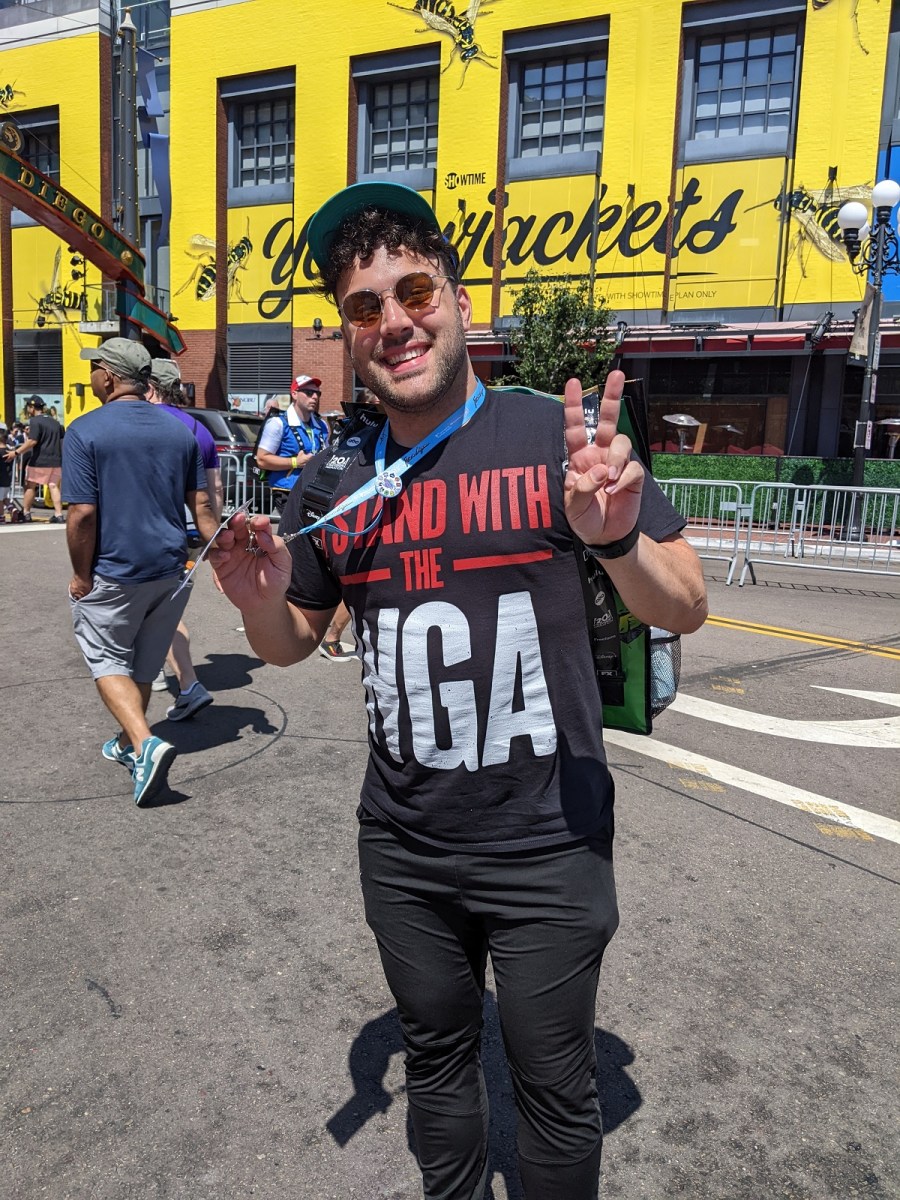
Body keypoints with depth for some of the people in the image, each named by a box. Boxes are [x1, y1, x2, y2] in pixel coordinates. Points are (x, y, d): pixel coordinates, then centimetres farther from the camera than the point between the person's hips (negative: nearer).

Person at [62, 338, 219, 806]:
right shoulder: (179, 430, 3)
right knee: (143, 664, 20)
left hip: (114, 573, -5)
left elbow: (82, 514, -17)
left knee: (108, 662, 10)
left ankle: (146, 743, -10)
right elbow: (202, 506, 2)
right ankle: (129, 744, 34)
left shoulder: (85, 431, -12)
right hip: (171, 569, 5)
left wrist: (81, 576, -6)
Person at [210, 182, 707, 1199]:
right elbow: (293, 643, 11)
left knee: (554, 1091, 16)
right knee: (436, 1058, 24)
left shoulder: (556, 437, -11)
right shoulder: (332, 486, 0)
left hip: (547, 850, -3)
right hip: (404, 850, 4)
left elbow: (684, 612, -9)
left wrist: (616, 539, -30)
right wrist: (261, 600, -12)